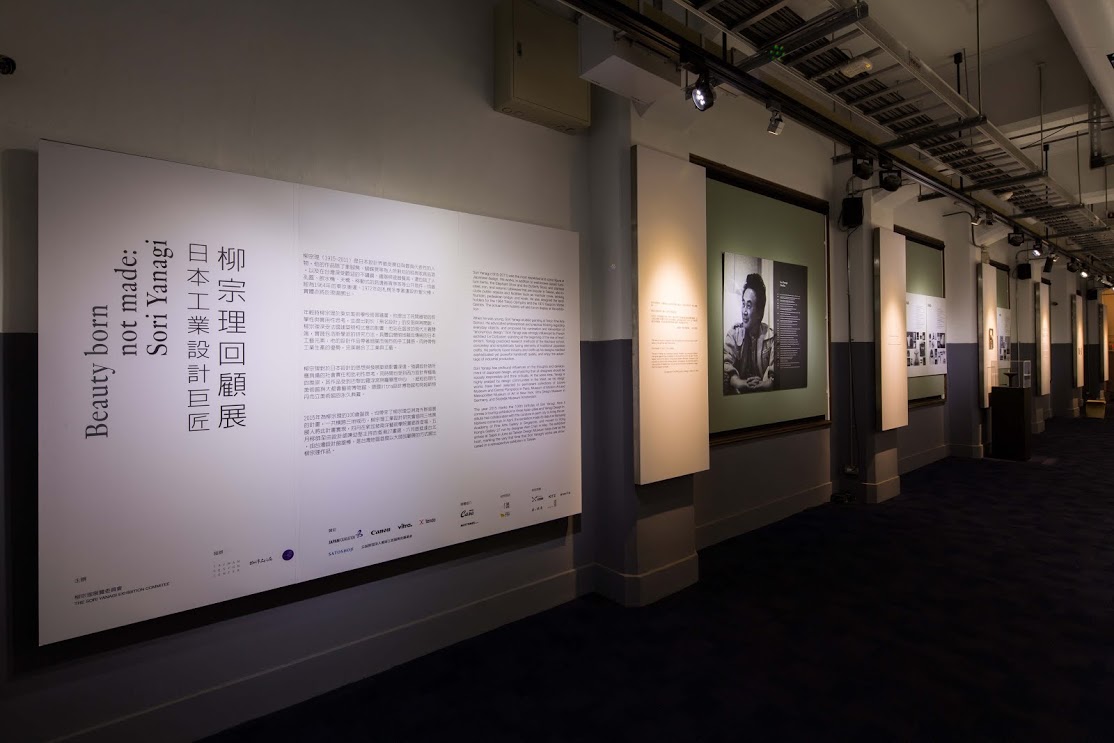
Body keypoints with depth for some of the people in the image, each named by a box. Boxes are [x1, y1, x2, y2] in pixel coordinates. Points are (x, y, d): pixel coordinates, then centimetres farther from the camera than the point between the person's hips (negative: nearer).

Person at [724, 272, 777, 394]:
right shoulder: (734, 333, 4)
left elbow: (775, 375, -6)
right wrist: (740, 383, -28)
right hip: (737, 393, 0)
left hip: (763, 394, 0)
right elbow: (726, 365, -10)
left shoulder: (771, 337, 3)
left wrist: (762, 385, -27)